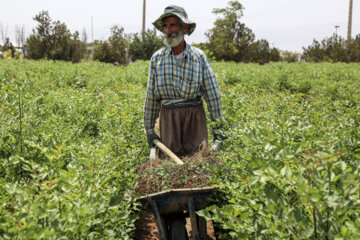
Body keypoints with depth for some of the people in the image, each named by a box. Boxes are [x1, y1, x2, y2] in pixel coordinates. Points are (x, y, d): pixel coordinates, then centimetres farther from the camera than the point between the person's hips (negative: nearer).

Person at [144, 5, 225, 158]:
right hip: (169, 116, 1)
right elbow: (151, 95, 8)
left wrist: (218, 128, 1)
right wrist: (149, 129, 9)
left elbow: (212, 93, 3)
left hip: (194, 116, 0)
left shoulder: (199, 56, 1)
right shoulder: (157, 58, 4)